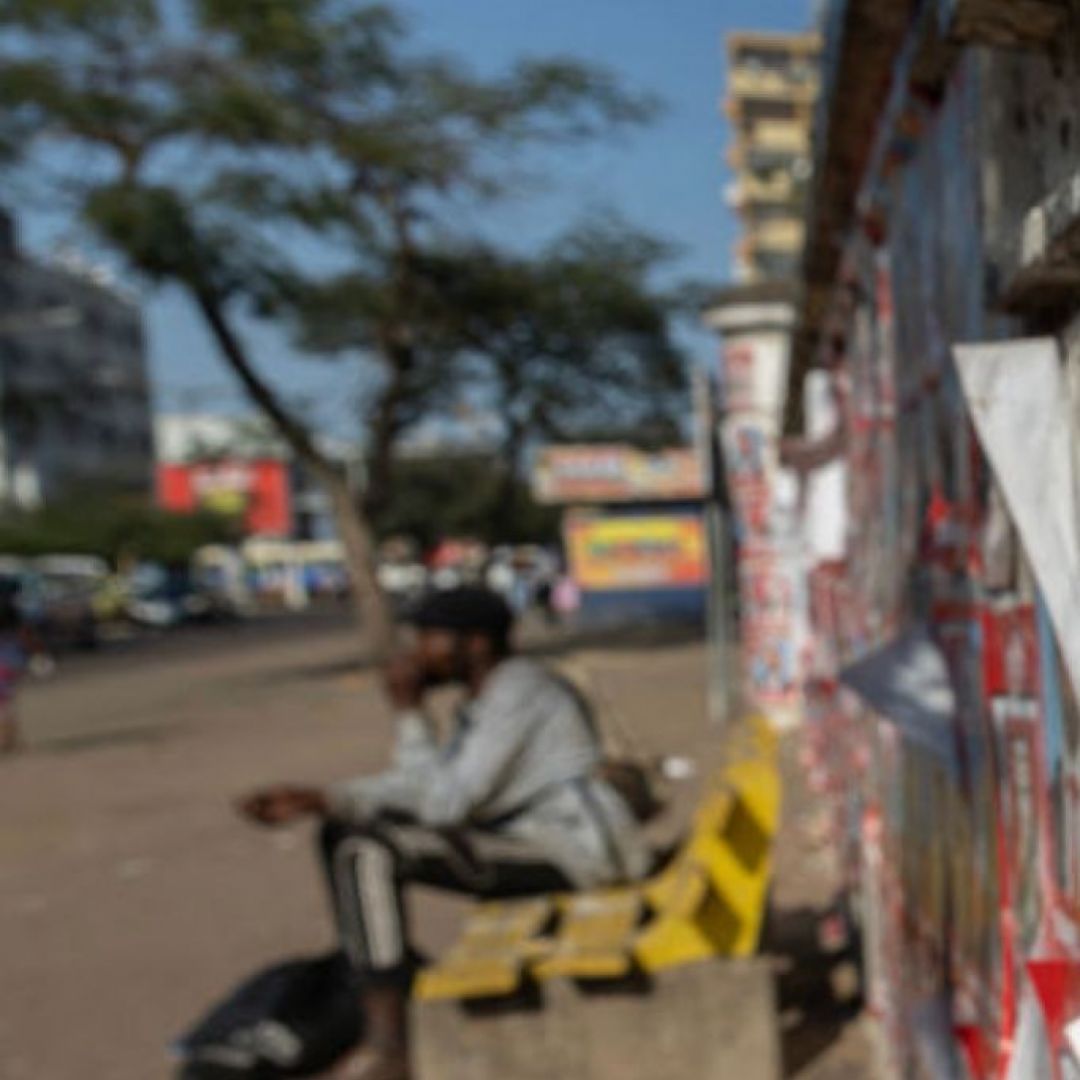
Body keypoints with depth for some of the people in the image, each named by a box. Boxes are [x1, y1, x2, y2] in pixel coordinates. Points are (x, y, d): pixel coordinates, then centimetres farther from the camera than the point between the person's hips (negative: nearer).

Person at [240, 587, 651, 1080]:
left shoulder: (515, 693, -18)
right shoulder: (485, 696, 13)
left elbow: (444, 806, -23)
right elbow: (422, 788, 11)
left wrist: (409, 711, -15)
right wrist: (319, 800, 1)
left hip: (572, 852, -11)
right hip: (528, 840, 11)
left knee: (369, 852, -25)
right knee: (344, 832, 10)